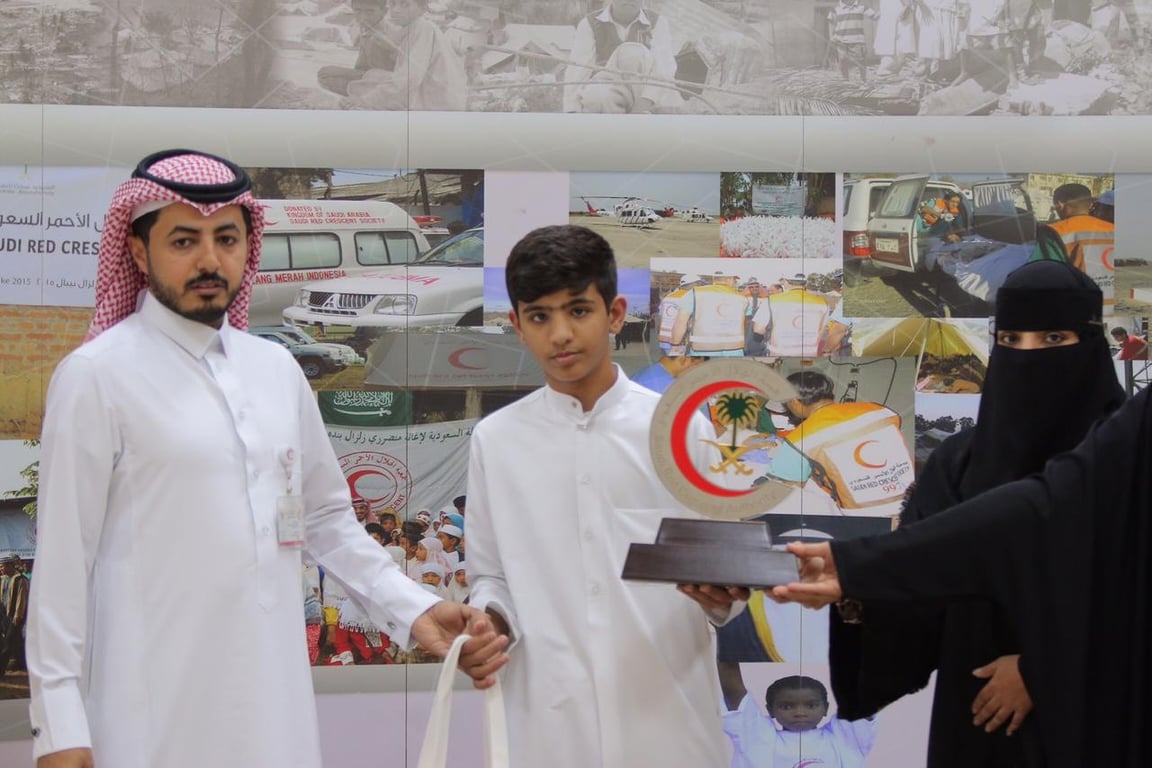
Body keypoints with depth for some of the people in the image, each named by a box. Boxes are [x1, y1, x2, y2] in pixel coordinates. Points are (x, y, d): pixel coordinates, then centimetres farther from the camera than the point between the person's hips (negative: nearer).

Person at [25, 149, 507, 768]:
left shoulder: (277, 370, 10)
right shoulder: (97, 377, -6)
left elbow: (327, 519, 18)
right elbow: (63, 558, -7)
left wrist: (413, 611, 7)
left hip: (272, 699, 5)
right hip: (153, 713, -5)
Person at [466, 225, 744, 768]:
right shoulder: (496, 440, 5)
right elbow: (491, 576, 10)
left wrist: (720, 596, -16)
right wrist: (487, 621, -10)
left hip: (667, 716, -1)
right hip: (552, 722, 1)